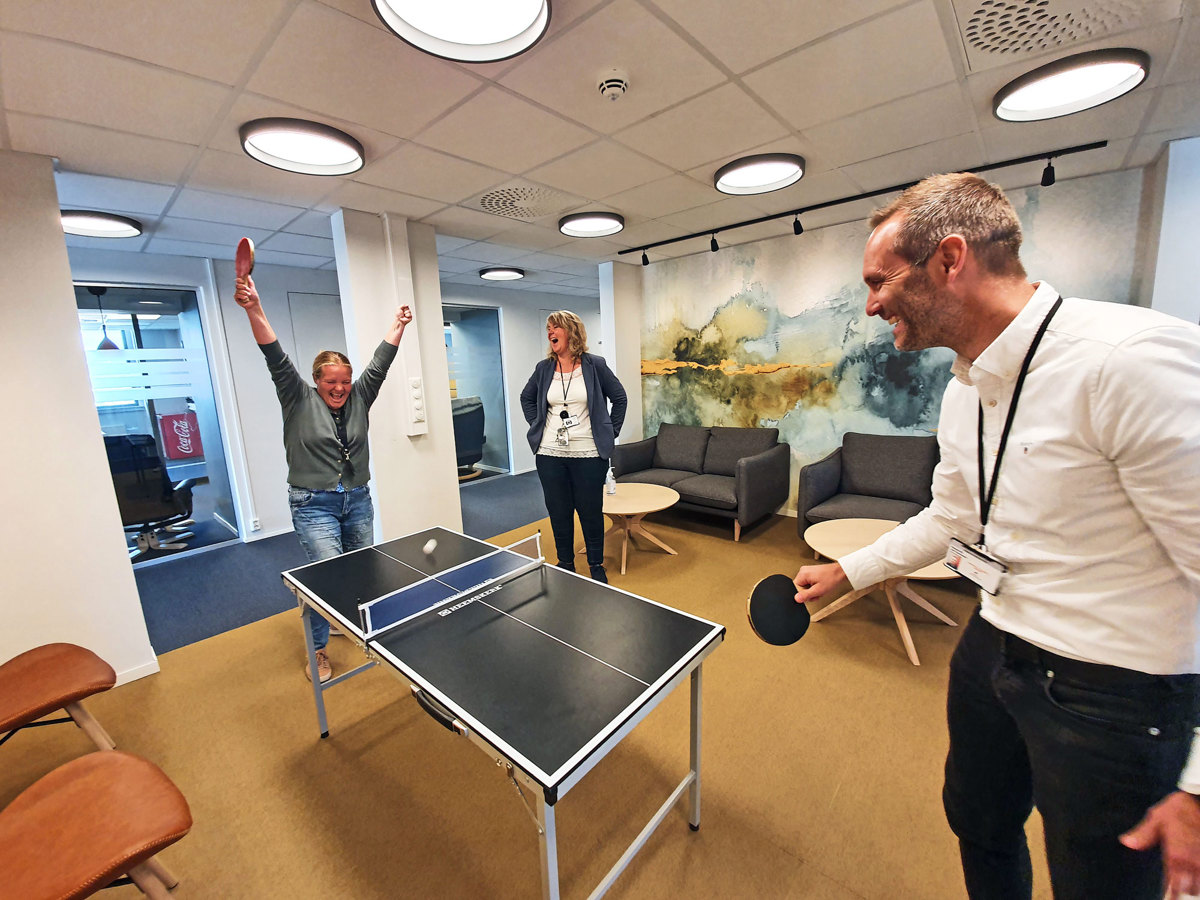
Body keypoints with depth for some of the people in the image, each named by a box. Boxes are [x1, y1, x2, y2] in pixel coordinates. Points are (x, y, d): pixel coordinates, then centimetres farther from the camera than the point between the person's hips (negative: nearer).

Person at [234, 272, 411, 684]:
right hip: (314, 505, -4)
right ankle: (318, 649, 10)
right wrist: (254, 310, -26)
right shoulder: (299, 400, -3)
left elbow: (379, 364, 4)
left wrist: (397, 326, 4)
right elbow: (277, 359, -15)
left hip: (357, 500, 5)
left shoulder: (358, 398, 6)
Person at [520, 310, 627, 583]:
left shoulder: (595, 365, -1)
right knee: (559, 512, 10)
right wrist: (537, 425, 10)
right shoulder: (544, 368, 7)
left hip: (589, 454, -2)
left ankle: (596, 566, 24)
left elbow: (620, 398, 6)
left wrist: (610, 432, 2)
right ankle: (565, 564, 28)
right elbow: (526, 398, 22)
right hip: (550, 454, 3)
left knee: (591, 511, 5)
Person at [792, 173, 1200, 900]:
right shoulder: (964, 391, 1)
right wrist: (847, 571, 15)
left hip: (1116, 695, -7)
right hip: (992, 651, 7)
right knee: (977, 822, 26)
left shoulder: (1134, 361, -26)